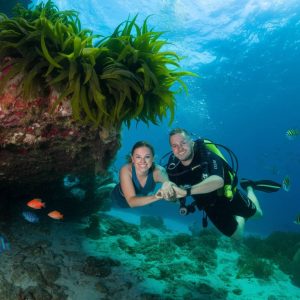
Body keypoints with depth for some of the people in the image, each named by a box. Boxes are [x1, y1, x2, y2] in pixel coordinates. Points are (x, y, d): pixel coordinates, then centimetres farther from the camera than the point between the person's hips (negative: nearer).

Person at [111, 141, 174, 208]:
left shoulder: (158, 171, -31)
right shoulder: (126, 170, -34)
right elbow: (131, 202, -42)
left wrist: (168, 186, -63)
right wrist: (155, 197, -60)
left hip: (144, 204, 2)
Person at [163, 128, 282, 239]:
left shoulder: (207, 156, -37)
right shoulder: (173, 165, -23)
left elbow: (218, 181, -55)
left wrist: (187, 191, -66)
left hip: (228, 196, -3)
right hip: (211, 206, 3)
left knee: (257, 214, 23)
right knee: (237, 235, 18)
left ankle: (249, 187, 46)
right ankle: (239, 217, 47)